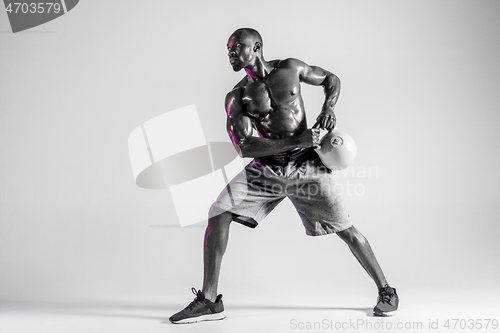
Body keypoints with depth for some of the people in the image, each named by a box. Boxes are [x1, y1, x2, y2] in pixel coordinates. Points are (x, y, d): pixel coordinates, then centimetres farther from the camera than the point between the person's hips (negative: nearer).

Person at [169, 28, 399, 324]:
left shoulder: (290, 69, 0)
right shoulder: (236, 97, 0)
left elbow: (332, 79, 16)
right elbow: (244, 148, -13)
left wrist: (329, 107, -6)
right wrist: (296, 141, -22)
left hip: (306, 165, -1)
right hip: (265, 169, 2)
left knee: (346, 230, -1)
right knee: (219, 214, -15)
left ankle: (386, 291, 21)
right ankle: (209, 301, -7)